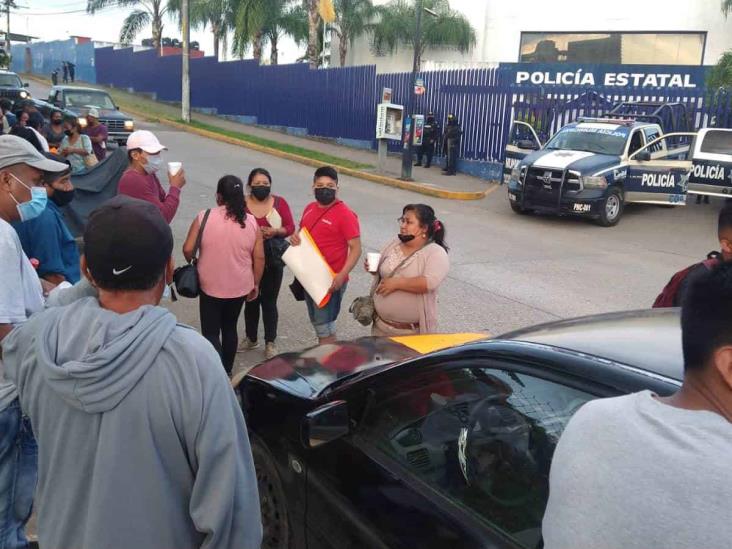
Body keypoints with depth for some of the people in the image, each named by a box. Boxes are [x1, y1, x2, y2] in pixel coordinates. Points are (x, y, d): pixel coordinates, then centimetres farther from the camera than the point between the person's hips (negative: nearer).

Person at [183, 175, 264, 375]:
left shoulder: (204, 217, -12)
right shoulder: (251, 222, -4)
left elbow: (188, 249, -9)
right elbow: (259, 258, -1)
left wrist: (193, 263, 13)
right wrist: (255, 284, 11)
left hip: (210, 286, -3)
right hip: (240, 287, 4)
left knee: (210, 332, 4)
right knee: (230, 327, 20)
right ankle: (227, 371, 32)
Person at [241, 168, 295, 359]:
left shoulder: (280, 203, -3)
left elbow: (290, 228, -2)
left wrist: (275, 231, -20)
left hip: (273, 259, -1)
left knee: (269, 301, 4)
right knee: (251, 300, 15)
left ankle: (270, 343, 18)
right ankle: (251, 338, 34)